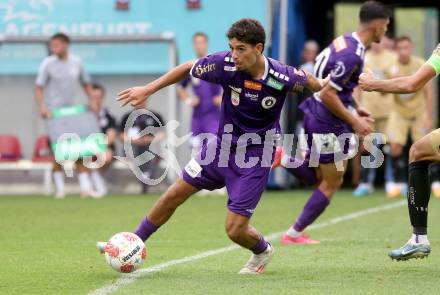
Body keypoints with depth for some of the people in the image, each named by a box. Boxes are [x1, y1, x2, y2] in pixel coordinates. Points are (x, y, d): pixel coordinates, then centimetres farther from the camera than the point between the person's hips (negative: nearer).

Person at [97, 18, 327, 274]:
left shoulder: (282, 77, -26)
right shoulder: (225, 64, -20)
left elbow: (307, 81, -2)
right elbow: (187, 69, -3)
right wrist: (147, 90, 0)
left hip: (255, 158, -4)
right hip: (223, 145, 4)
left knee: (235, 229, -6)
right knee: (173, 196, 9)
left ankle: (263, 252, 29)